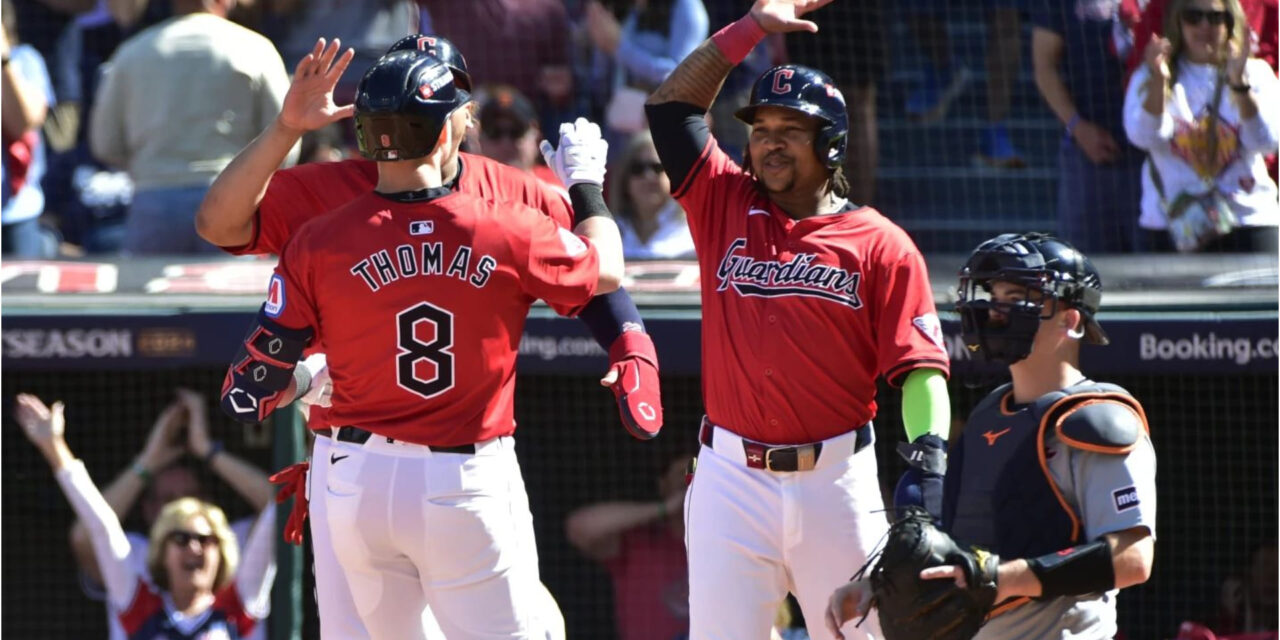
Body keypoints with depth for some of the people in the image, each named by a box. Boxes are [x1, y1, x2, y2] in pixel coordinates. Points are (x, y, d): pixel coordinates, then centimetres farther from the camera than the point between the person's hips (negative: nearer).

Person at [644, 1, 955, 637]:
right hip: (732, 477, 2)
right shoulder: (724, 205, 9)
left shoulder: (879, 244, 1)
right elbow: (670, 105, 7)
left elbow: (918, 364, -4)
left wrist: (928, 457, -18)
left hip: (837, 483, -1)